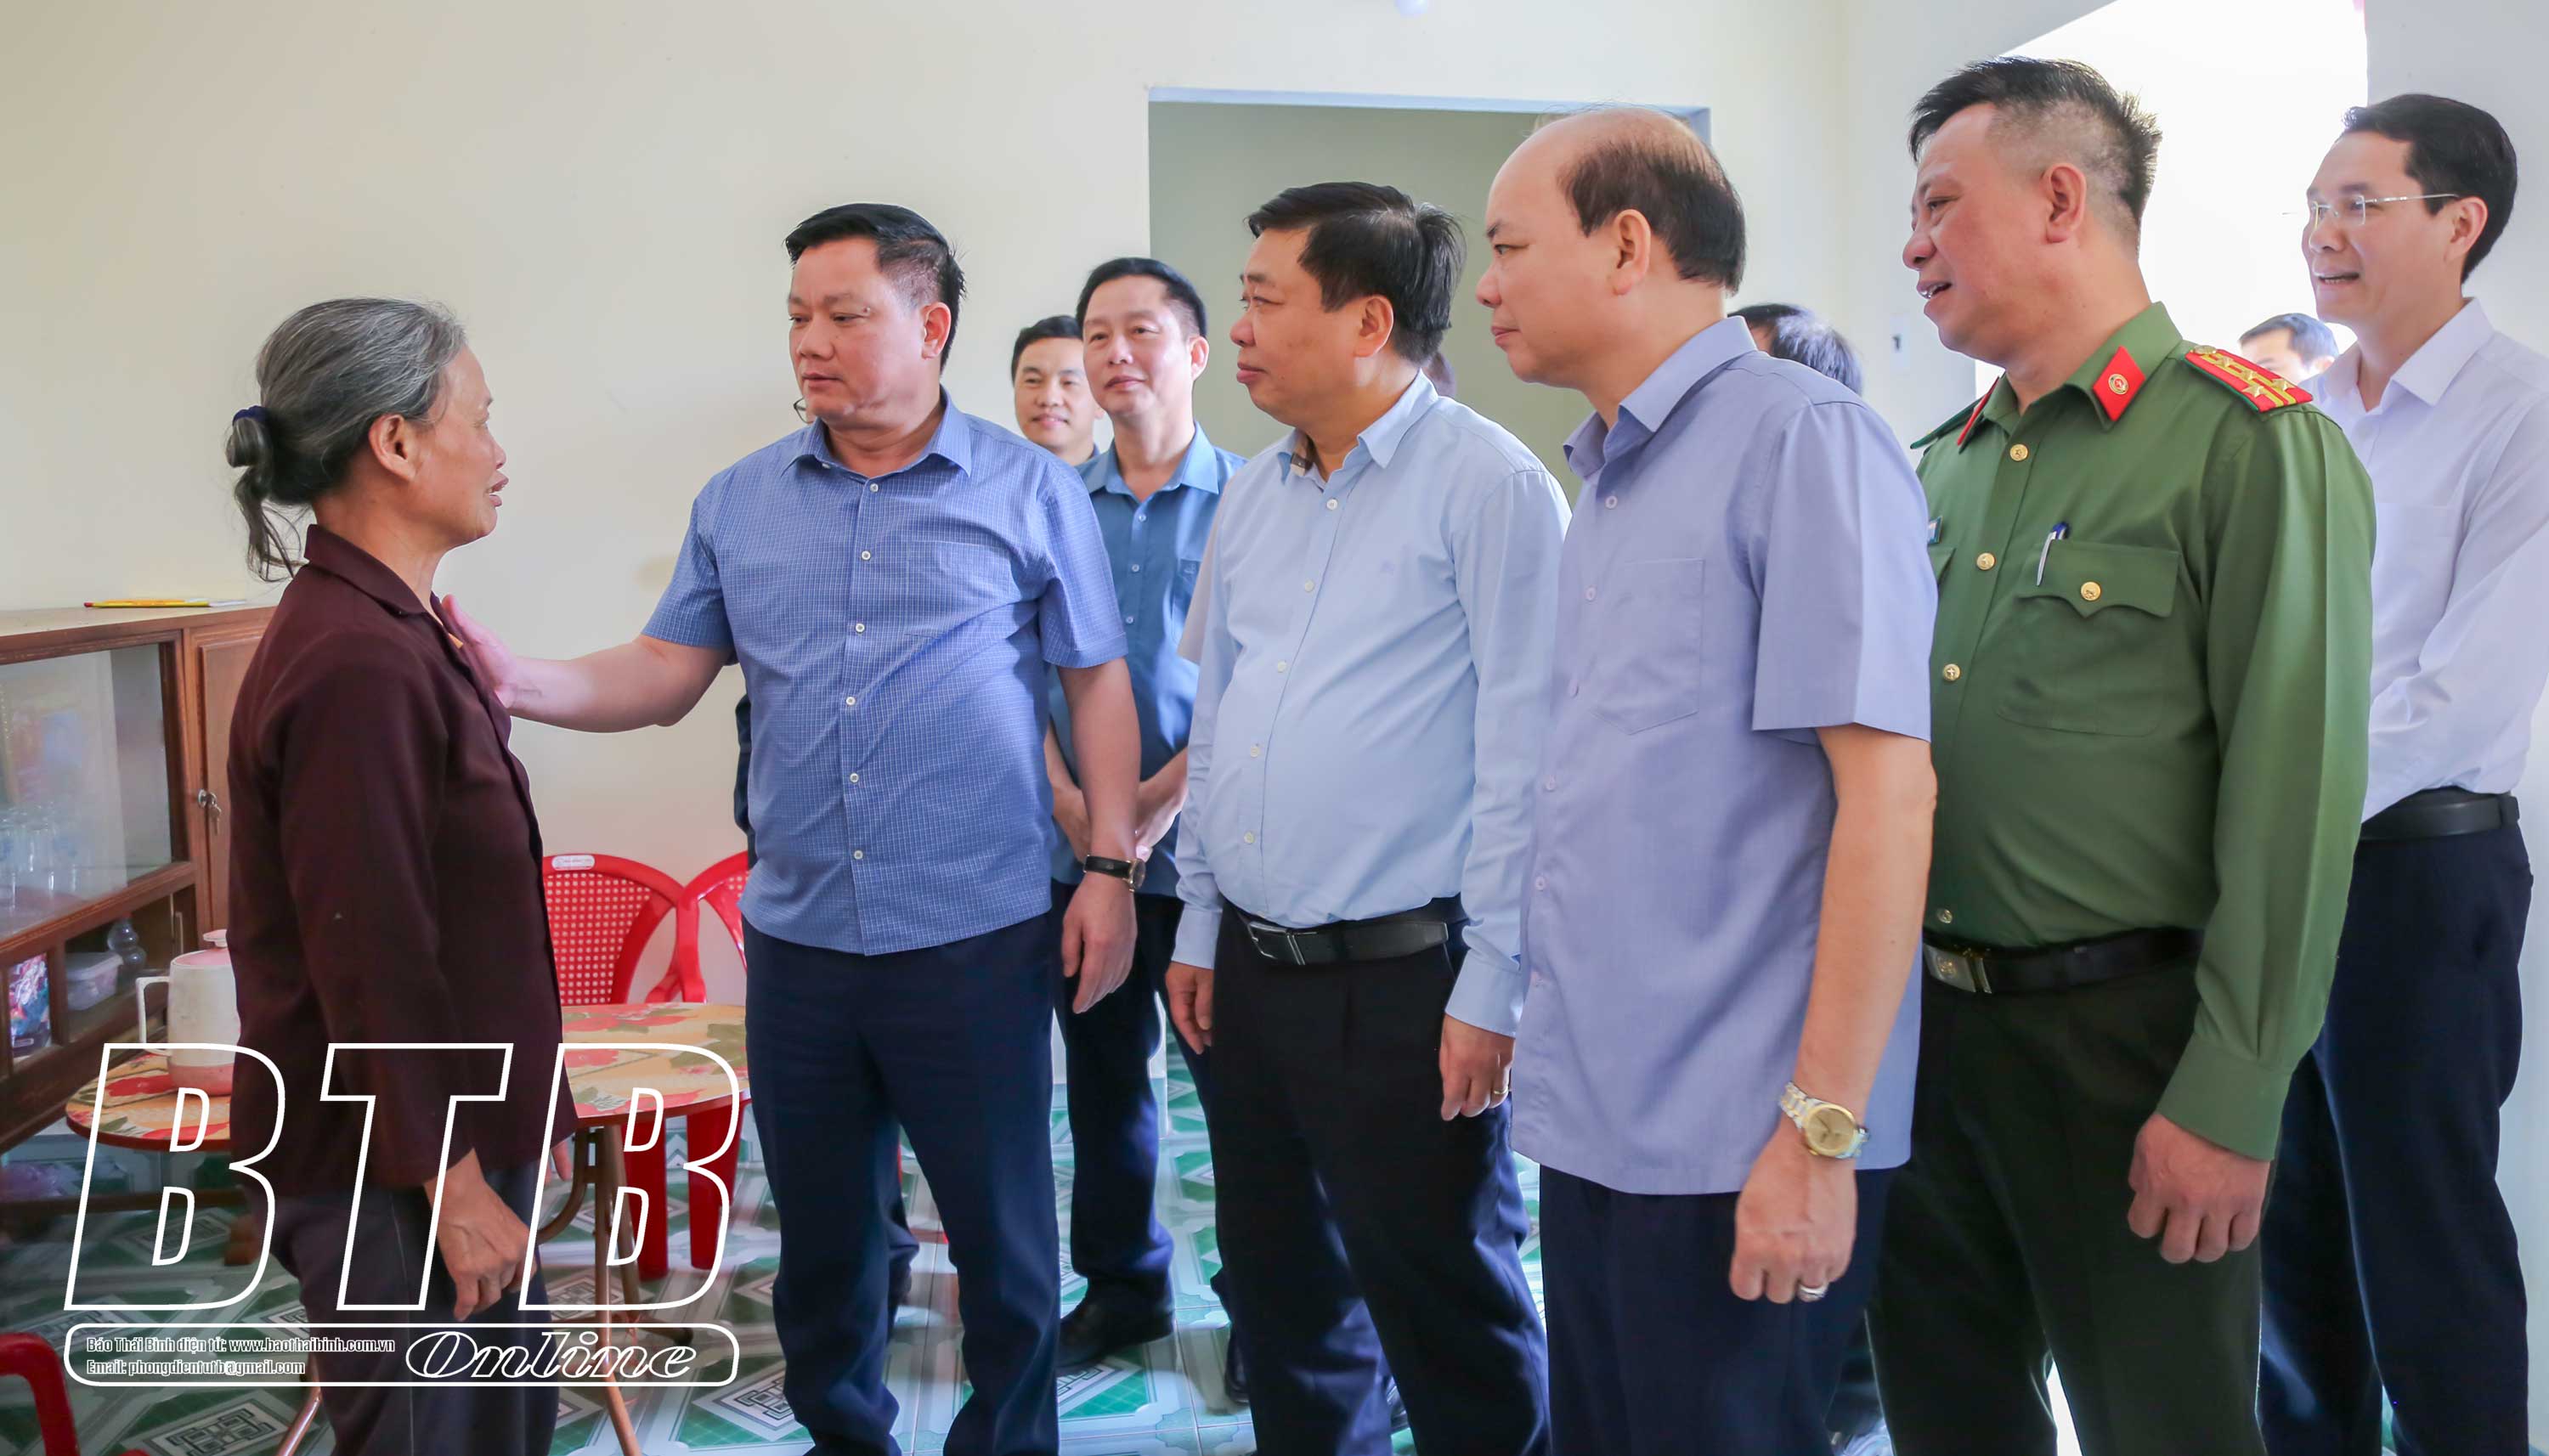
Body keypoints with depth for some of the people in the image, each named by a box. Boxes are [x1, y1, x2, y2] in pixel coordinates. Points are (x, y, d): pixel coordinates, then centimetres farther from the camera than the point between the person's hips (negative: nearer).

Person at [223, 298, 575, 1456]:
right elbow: (370, 960, -25)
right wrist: (450, 1181, -19)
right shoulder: (356, 663, -24)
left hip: (452, 1134, 10)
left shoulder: (392, 632, 8)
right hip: (394, 1174, -10)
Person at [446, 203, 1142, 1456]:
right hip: (796, 936, 4)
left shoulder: (1030, 491, -3)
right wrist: (519, 684, -13)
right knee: (821, 1226, 18)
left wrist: (1112, 865, -6)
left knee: (1001, 1227, 9)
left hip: (976, 938, -3)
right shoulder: (738, 503, 6)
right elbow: (663, 673, 4)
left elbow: (1097, 683, 0)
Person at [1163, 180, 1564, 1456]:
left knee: (1449, 1324, 5)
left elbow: (1524, 751, -15)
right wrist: (1200, 923, 15)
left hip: (1402, 981, -7)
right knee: (1280, 1294, 21)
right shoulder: (1251, 493, 12)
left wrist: (1493, 988, -15)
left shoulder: (1488, 485, -12)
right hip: (1246, 967, 8)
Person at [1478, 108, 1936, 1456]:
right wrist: (1544, 1020, 14)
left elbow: (1889, 793, -18)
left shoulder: (1799, 437, -12)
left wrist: (1821, 1130, -19)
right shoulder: (1607, 477, 12)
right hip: (1594, 1119, 8)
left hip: (1736, 1144, -7)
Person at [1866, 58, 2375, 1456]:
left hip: (2120, 1033, -6)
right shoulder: (1948, 462, 10)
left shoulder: (2252, 444, -12)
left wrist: (2231, 1105, -17)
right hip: (1928, 1021, 7)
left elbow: (2292, 796, -16)